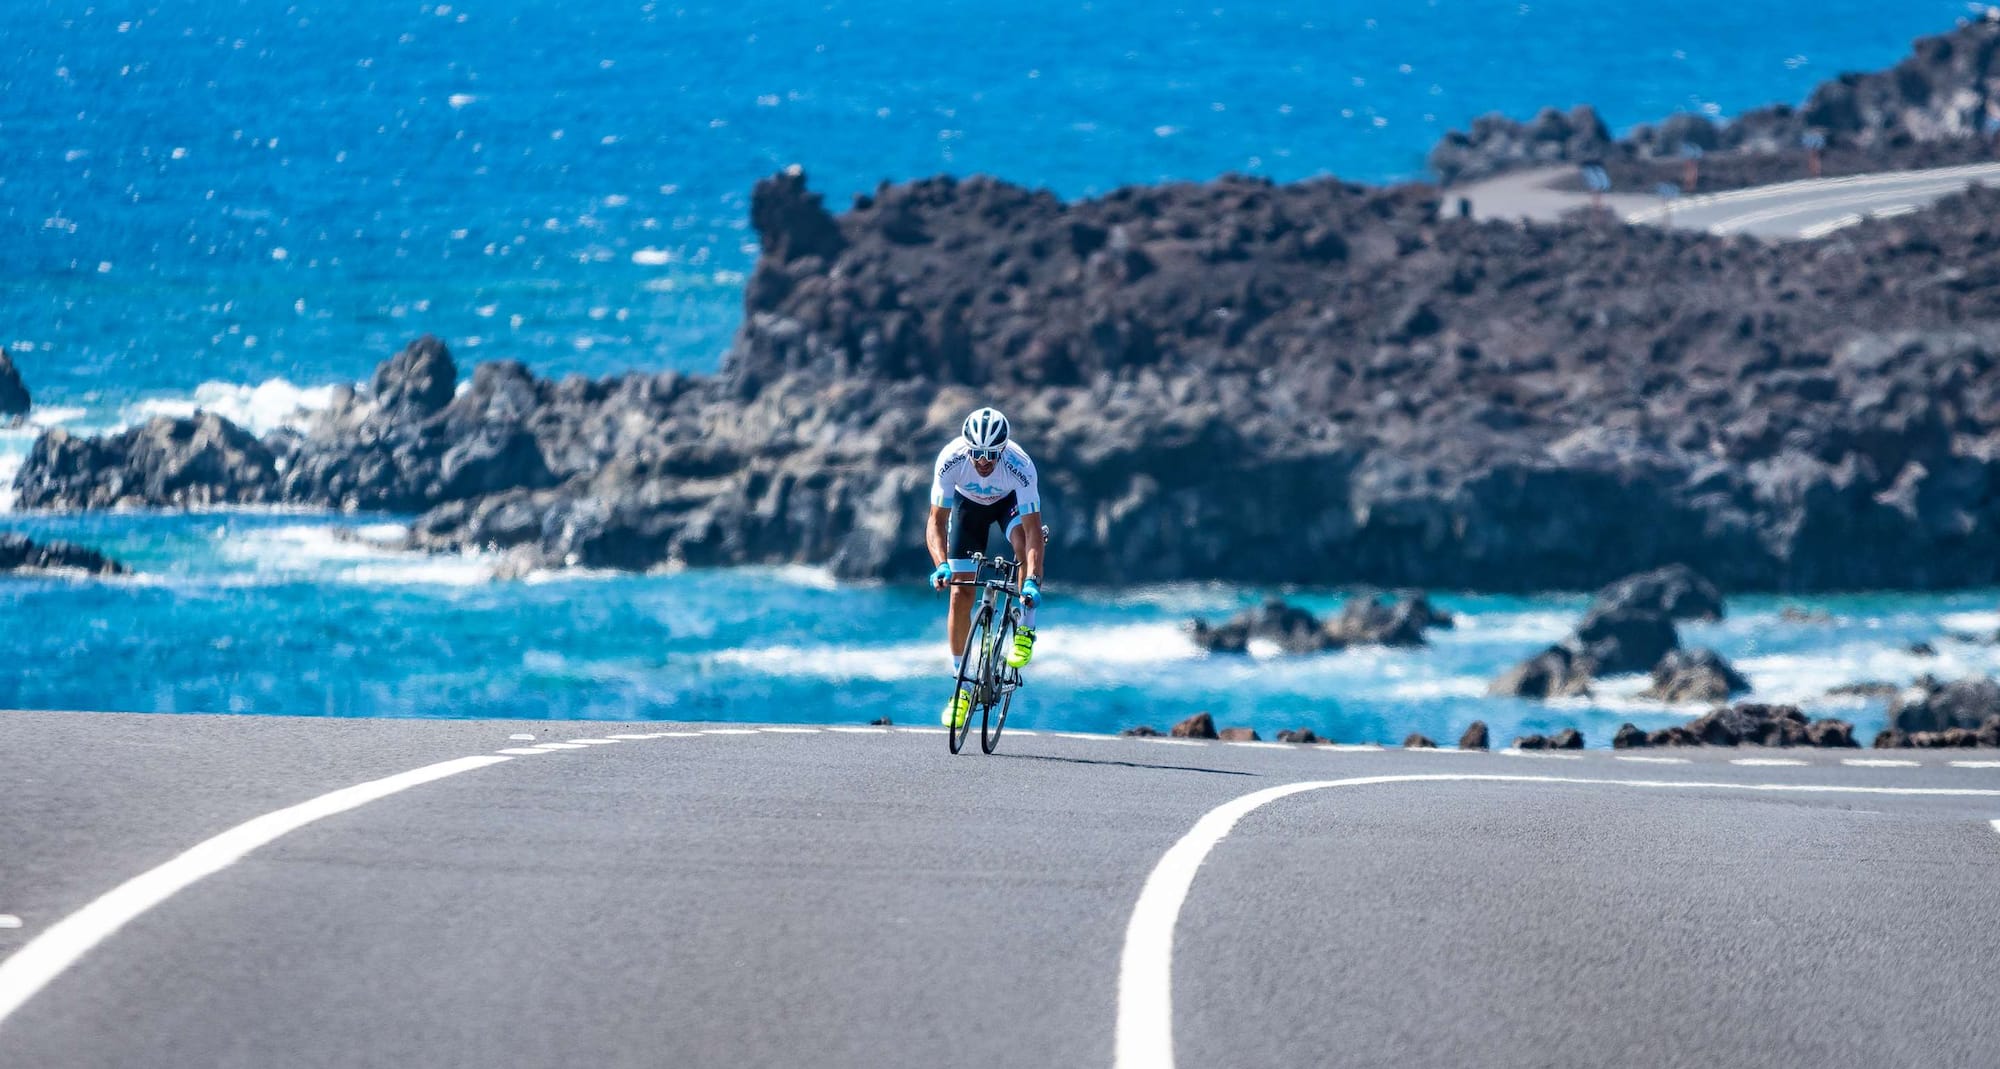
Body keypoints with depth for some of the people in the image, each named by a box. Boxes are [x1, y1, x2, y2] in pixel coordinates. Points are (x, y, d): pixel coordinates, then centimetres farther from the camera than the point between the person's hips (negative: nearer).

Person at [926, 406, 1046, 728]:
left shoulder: (1020, 466, -39)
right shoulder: (950, 460, -35)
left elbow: (1033, 530, -40)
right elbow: (936, 521, -30)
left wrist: (1032, 581, -53)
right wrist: (941, 565, -48)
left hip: (1011, 500, -1)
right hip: (968, 503, 1)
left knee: (1025, 543, -35)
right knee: (960, 595, -5)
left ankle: (1025, 631, -14)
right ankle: (960, 688, 6)